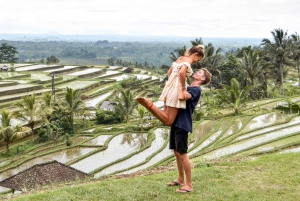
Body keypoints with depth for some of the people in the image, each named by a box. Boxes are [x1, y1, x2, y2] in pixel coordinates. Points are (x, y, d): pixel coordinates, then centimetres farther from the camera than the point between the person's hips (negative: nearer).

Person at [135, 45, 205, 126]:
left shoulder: (180, 58, 20)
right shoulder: (189, 60, -6)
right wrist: (184, 89, -18)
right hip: (177, 88, -9)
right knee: (168, 121, -8)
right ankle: (148, 104, -22)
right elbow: (181, 72, -24)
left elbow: (169, 72, 28)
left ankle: (147, 103, 0)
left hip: (170, 87, 9)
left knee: (166, 118, 14)